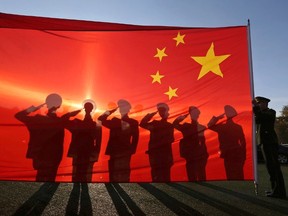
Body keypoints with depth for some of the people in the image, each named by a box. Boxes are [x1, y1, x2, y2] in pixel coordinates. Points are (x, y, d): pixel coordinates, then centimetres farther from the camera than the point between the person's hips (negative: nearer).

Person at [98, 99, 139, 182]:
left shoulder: (133, 122, 6)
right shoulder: (114, 121, 15)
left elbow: (135, 138, -1)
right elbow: (100, 119, 8)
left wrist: (131, 151, -8)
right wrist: (110, 112, -1)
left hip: (124, 153, -3)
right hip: (114, 152, 4)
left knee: (122, 177, -9)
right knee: (114, 177, 3)